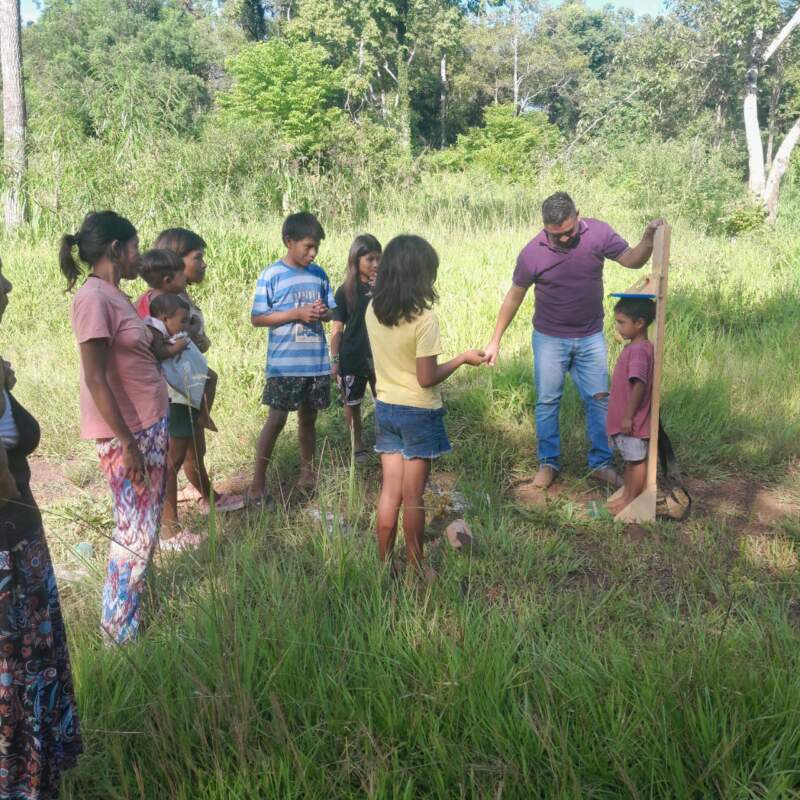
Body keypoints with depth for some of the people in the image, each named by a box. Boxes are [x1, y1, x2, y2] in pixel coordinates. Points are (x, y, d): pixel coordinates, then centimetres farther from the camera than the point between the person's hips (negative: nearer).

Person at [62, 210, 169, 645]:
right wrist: (128, 442, -20)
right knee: (136, 533, 0)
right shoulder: (93, 298, -18)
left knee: (145, 527, 18)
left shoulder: (115, 295, 9)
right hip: (126, 433, -9)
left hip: (150, 425, 9)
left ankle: (131, 604, 33)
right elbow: (95, 379, -21)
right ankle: (119, 630, 14)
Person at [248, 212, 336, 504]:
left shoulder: (319, 274, 6)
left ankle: (307, 470, 32)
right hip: (284, 363, -4)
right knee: (277, 419, -2)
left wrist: (323, 313, -10)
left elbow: (330, 312, 14)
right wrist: (297, 314, -18)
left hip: (317, 362, 4)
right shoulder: (271, 275, -8)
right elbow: (257, 318, -8)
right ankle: (258, 481, 7)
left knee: (308, 418, 16)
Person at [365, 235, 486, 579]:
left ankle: (384, 563, 22)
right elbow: (426, 378, -19)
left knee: (389, 492, 14)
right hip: (418, 412, -5)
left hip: (385, 408, 5)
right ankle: (417, 567, 22)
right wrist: (463, 359, -7)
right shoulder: (423, 318, -21)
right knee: (413, 497, 7)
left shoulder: (373, 311, -2)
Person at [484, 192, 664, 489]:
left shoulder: (598, 233, -12)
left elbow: (632, 260, -6)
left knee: (599, 399, 5)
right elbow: (514, 296, -5)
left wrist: (649, 238, -29)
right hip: (550, 339, -1)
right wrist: (495, 341, -3)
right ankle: (549, 463, 22)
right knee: (547, 402, 7)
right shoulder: (532, 253, -16)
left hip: (591, 337, 2)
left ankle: (600, 464, 17)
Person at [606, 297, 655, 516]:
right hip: (623, 419, 10)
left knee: (636, 460, 5)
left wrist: (628, 416, -24)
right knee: (630, 460, 19)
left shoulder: (640, 350, -24)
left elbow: (639, 385, -27)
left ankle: (632, 502, 16)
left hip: (633, 421, -10)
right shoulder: (633, 347, 8)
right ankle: (626, 496, 31)